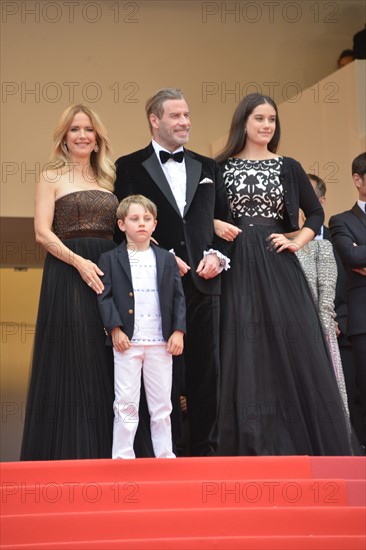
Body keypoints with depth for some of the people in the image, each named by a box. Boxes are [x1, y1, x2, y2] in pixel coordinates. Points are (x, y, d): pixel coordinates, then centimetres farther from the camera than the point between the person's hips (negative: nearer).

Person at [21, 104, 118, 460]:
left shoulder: (107, 178, 17)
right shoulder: (52, 178, 3)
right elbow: (43, 233, -7)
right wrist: (79, 262, -19)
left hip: (108, 272, 5)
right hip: (67, 274, -4)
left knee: (104, 363, 5)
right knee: (70, 361, -3)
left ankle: (102, 450, 12)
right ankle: (66, 451, 6)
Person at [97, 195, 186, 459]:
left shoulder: (167, 259, 10)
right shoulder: (110, 259, 3)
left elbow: (178, 297, 8)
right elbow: (105, 296, -2)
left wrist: (178, 330, -2)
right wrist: (115, 329, -13)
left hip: (161, 342, 2)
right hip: (127, 341, -2)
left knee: (162, 405, 8)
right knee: (126, 403, 0)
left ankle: (165, 455, 16)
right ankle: (122, 457, 7)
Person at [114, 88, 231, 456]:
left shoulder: (207, 167, 16)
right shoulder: (129, 166, 3)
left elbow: (224, 220, 16)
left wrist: (217, 255, -1)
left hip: (203, 280, 4)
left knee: (205, 368, 5)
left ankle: (204, 448, 13)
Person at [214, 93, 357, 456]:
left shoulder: (288, 167, 8)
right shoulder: (221, 167, 6)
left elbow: (316, 214, 14)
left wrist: (296, 241, 0)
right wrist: (214, 226, -8)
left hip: (278, 266, 1)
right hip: (239, 269, -1)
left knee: (293, 346, -3)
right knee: (245, 353, 0)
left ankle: (304, 446, 7)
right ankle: (253, 446, 8)